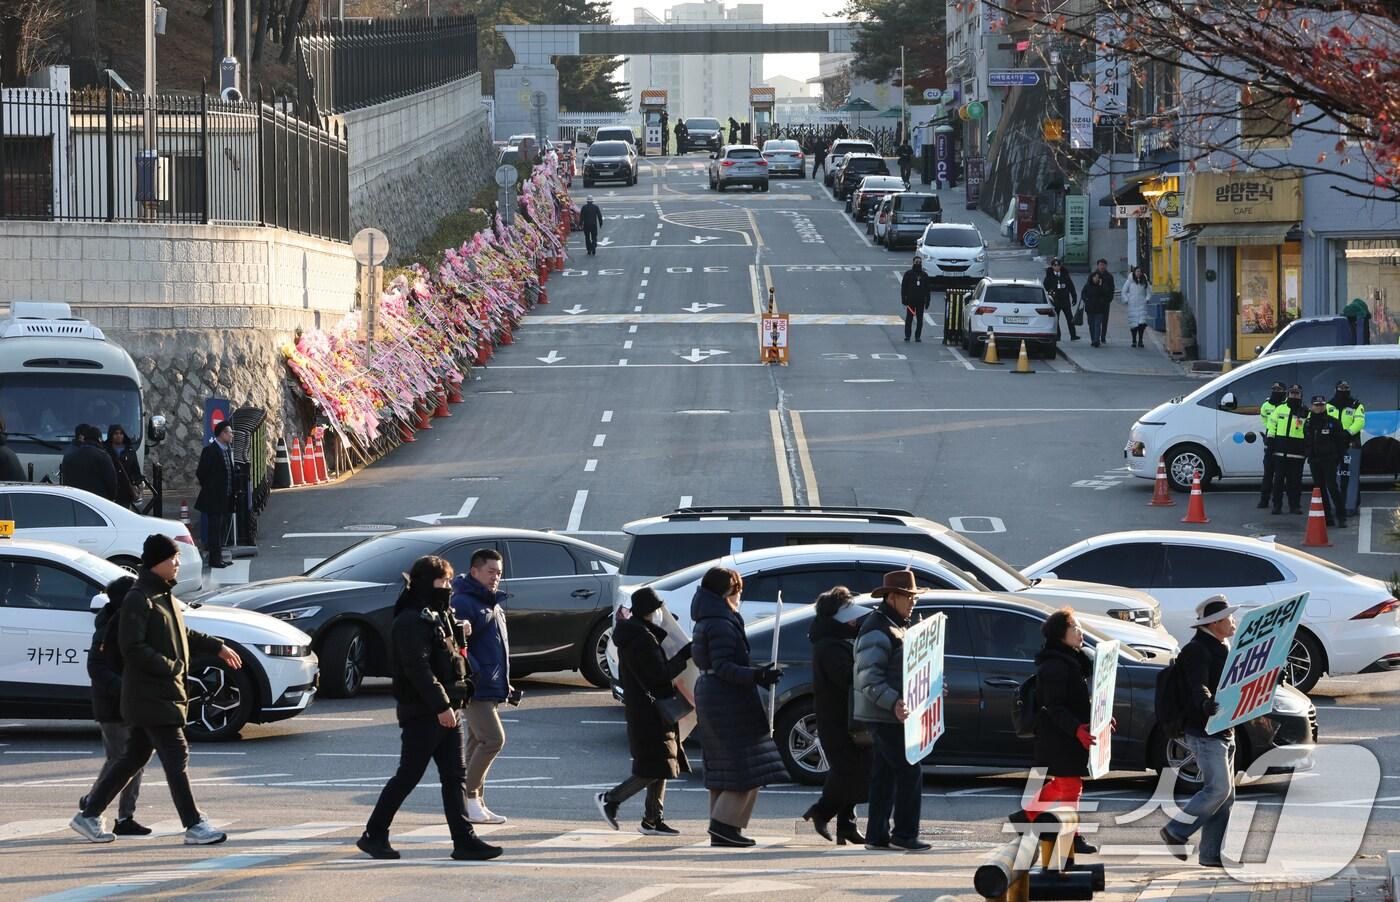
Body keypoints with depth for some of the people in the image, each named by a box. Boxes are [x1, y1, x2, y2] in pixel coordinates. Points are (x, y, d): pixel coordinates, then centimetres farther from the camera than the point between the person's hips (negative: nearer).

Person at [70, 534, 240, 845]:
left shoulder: (164, 597, 17)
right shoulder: (138, 600, -15)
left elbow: (183, 635, 32)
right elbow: (133, 648, -21)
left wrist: (216, 647, 35)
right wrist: (171, 666, -21)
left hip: (166, 693, 10)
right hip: (150, 696, -10)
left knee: (133, 758, 13)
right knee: (176, 757, -10)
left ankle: (89, 816, 19)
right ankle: (194, 826, -9)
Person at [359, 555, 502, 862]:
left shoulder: (440, 616, 16)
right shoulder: (411, 621, -14)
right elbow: (417, 667, -22)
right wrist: (440, 706, -25)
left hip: (445, 710, 9)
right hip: (421, 713, -9)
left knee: (455, 776, 4)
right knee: (408, 776, -2)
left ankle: (464, 839, 2)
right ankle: (374, 835, 8)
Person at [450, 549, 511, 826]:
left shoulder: (493, 604, 19)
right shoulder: (463, 603, -12)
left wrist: (506, 685, 25)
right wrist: (473, 672, -29)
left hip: (492, 688, 10)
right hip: (476, 688, -10)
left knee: (479, 744, 11)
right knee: (493, 739, -15)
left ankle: (475, 803, 15)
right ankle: (469, 795, -7)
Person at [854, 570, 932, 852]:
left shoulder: (899, 627, 17)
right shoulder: (877, 630, -16)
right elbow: (868, 678, -23)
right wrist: (893, 703, -33)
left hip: (893, 713, 10)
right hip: (884, 715, -10)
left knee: (884, 775, 11)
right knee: (910, 771, -9)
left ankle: (877, 835, 13)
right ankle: (904, 835, -5)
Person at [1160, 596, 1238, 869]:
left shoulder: (1222, 648, 19)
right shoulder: (1197, 651, -13)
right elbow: (1198, 687, -29)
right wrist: (1207, 704, -49)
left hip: (1223, 731, 10)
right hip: (1203, 732, -10)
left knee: (1225, 795, 8)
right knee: (1218, 788, -17)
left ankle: (1211, 854, 10)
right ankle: (1175, 833, -6)